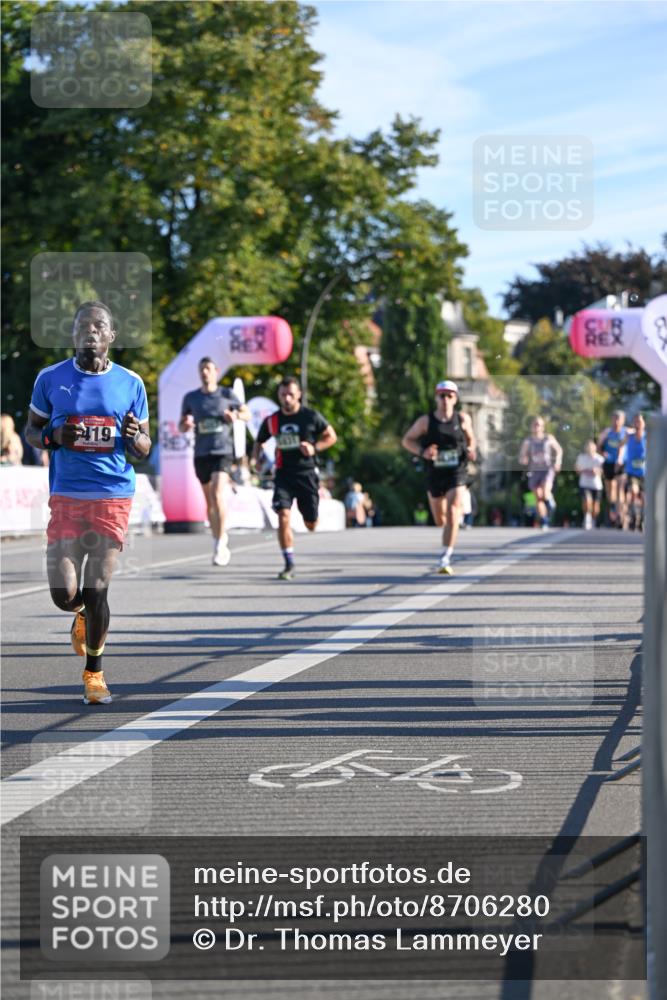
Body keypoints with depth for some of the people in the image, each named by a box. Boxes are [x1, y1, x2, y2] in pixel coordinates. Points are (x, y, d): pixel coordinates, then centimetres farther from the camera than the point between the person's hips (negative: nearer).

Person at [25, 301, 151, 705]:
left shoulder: (131, 384, 4)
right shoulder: (51, 379, 2)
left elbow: (144, 450, 10)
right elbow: (31, 431, 12)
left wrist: (133, 436, -14)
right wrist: (53, 436, -10)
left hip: (114, 497, 0)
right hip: (66, 497, 0)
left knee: (97, 592, -4)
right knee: (64, 595, -6)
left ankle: (94, 671, 18)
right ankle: (83, 612, 33)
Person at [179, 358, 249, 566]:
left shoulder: (226, 394, 3)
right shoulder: (190, 398, 8)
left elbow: (247, 413, 13)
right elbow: (181, 427, 13)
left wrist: (236, 416, -10)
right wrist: (186, 424, -12)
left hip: (223, 451, -3)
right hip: (201, 453, 3)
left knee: (218, 495, -20)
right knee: (209, 501, 10)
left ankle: (221, 542, -18)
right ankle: (218, 540, 24)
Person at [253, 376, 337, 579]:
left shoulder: (311, 416, -5)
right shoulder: (272, 421, 2)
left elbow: (331, 436, 5)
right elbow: (259, 442, 17)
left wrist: (315, 448, -13)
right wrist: (257, 459, -2)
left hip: (306, 473, -1)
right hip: (283, 474, 1)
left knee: (311, 525, 6)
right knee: (283, 515, -18)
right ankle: (289, 565, -11)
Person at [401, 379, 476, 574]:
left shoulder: (463, 419, -1)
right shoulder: (426, 421, -5)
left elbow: (471, 439, 15)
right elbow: (407, 440, 1)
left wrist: (471, 451, -7)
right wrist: (422, 452, -16)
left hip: (457, 473, -1)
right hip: (434, 474, 1)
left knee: (452, 516, -17)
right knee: (440, 520, 14)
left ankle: (445, 559, -15)